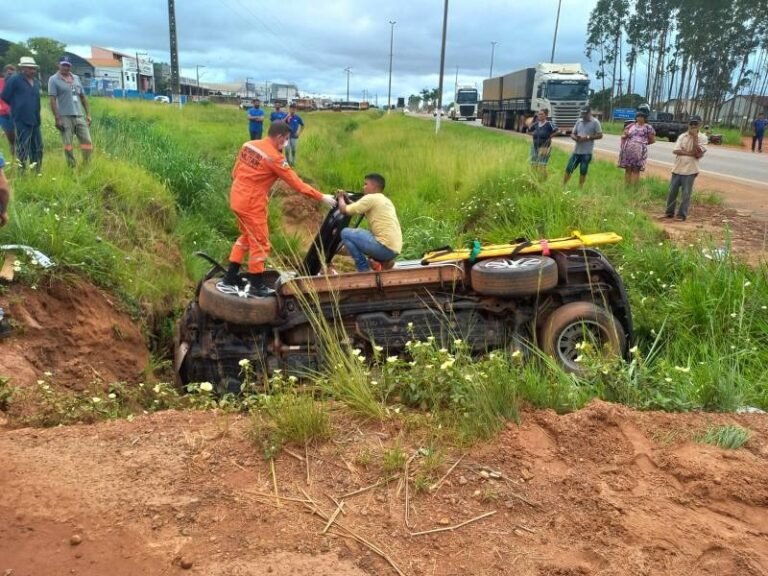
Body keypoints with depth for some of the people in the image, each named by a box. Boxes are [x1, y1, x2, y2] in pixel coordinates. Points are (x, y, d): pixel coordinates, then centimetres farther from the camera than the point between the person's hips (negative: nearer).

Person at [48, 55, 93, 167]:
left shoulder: (76, 78, 16)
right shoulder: (54, 80, 0)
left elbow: (83, 97, 19)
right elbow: (52, 100, -6)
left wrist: (88, 114, 11)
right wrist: (57, 118, -13)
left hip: (79, 116, 5)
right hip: (65, 117, -5)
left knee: (87, 141, 0)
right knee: (68, 144, -2)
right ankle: (72, 168, 3)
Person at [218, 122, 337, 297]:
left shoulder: (248, 145, 6)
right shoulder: (274, 158, -17)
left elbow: (235, 172, 12)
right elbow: (296, 183, -15)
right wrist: (321, 197, -10)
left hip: (237, 198, 9)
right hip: (252, 204, -9)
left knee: (246, 237, 22)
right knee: (259, 243, 5)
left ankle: (229, 280, 25)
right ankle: (257, 287, 15)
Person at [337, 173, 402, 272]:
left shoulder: (371, 198, -5)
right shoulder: (386, 200, 22)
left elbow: (344, 210, -4)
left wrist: (341, 197, 17)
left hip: (385, 247, -9)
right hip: (394, 249, 9)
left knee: (346, 233, -2)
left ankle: (364, 269, 0)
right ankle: (384, 261, 12)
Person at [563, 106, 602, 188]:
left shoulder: (595, 122, -4)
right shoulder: (579, 121, 11)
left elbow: (600, 135, -7)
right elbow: (572, 134, 13)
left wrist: (588, 137, -17)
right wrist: (575, 138, -9)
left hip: (587, 152, -4)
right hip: (576, 150, 4)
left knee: (583, 171, 2)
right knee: (569, 169, 3)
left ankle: (580, 188, 11)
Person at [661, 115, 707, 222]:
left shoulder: (702, 138, -4)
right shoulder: (682, 136, 4)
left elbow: (698, 154, -16)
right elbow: (675, 151, -6)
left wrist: (695, 137, -16)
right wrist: (690, 153, -15)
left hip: (690, 170, -3)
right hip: (677, 168, 3)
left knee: (686, 194, -1)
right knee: (672, 191, 8)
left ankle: (682, 215, 6)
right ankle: (669, 212, 19)